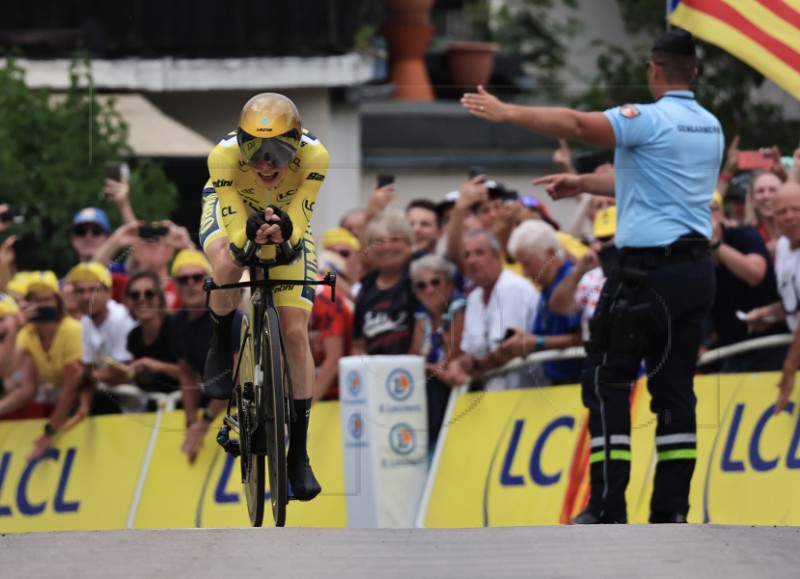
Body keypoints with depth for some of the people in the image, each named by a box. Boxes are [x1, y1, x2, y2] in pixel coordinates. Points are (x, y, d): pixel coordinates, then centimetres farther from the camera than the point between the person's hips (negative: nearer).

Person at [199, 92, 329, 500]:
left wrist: (283, 230, -54)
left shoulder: (313, 156, -36)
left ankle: (299, 452, 3)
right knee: (228, 265, -38)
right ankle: (222, 348, -6)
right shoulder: (224, 157, -37)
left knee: (296, 333, -8)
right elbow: (235, 236, -34)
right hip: (232, 211, -1)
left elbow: (298, 228, -31)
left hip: (288, 220, 1)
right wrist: (252, 235, -56)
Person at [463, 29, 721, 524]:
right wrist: (582, 184, 28)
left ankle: (608, 510, -7)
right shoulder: (710, 127, 14)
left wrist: (507, 112, -12)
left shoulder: (650, 120, -11)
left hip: (650, 269, -7)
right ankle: (672, 511, 6)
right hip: (698, 269, 7)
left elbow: (576, 125, -21)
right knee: (674, 386, 9)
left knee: (607, 381, -1)